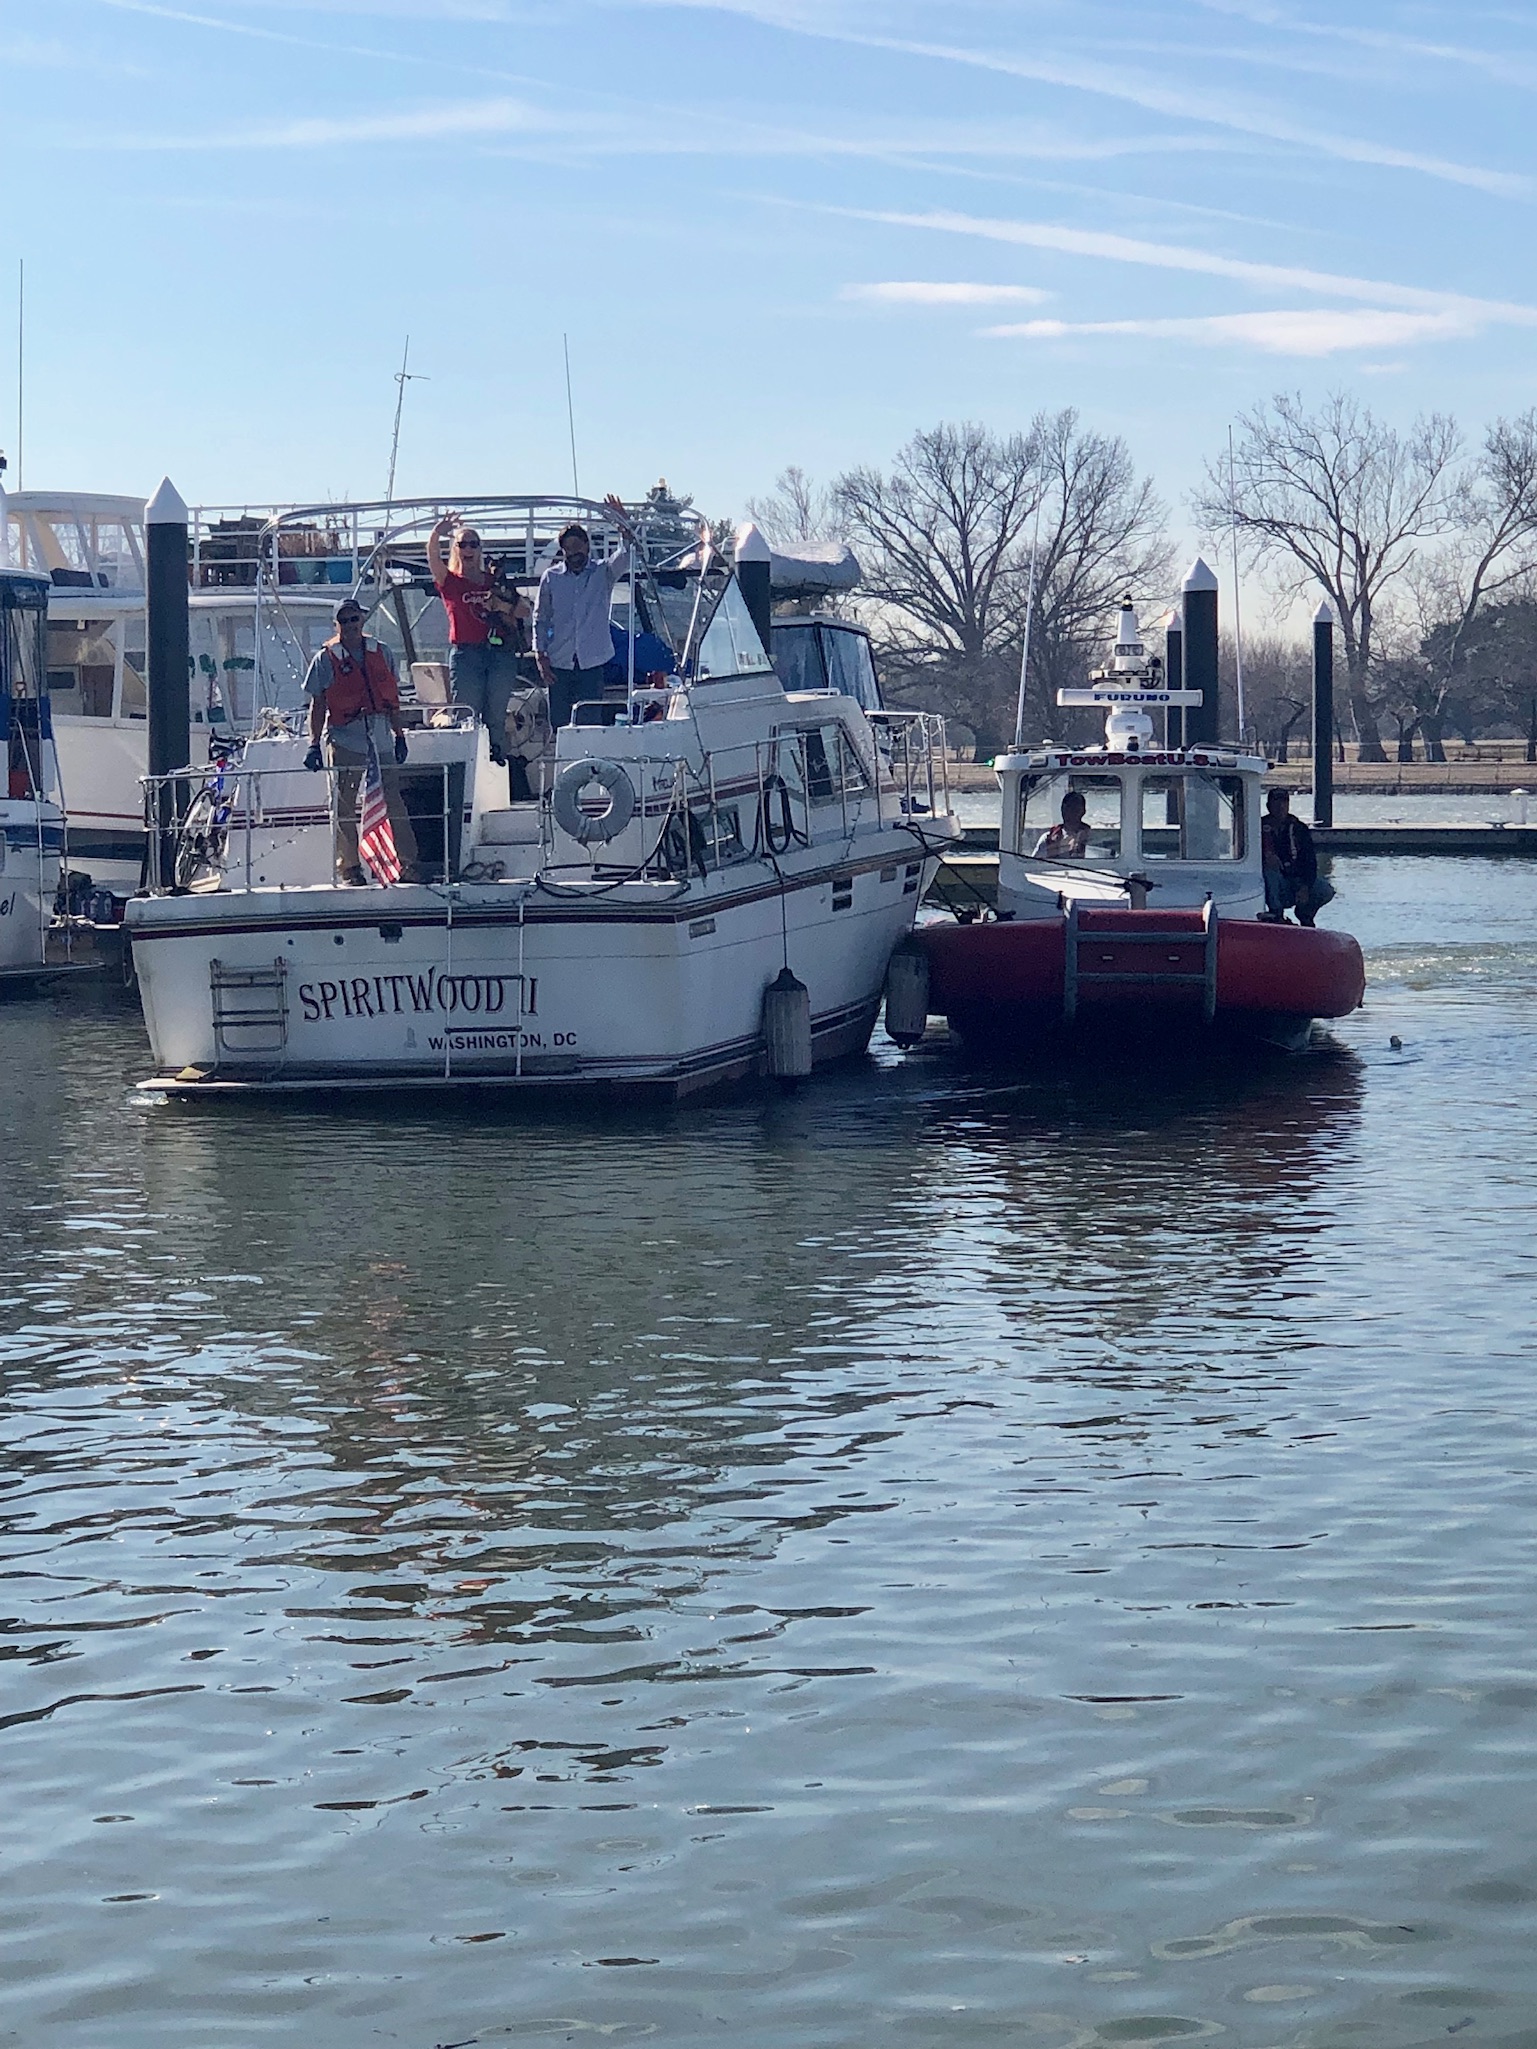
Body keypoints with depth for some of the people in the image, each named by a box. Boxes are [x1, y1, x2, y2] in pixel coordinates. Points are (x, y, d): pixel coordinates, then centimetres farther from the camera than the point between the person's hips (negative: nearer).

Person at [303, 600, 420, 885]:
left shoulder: (381, 653, 12)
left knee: (394, 803, 1)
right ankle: (349, 867, 8)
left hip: (381, 739, 2)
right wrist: (314, 744, -4)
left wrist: (399, 736, 12)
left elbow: (393, 698, 17)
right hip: (345, 740, -2)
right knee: (344, 806, 1)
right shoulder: (326, 659, 3)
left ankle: (408, 865, 4)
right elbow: (318, 704, 2)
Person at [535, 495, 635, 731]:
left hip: (592, 662, -1)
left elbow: (628, 558, -12)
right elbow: (540, 618, 8)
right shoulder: (551, 577, 6)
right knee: (560, 723, 1)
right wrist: (540, 656, -1)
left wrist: (626, 529, -30)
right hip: (559, 664, 1)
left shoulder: (603, 573, 6)